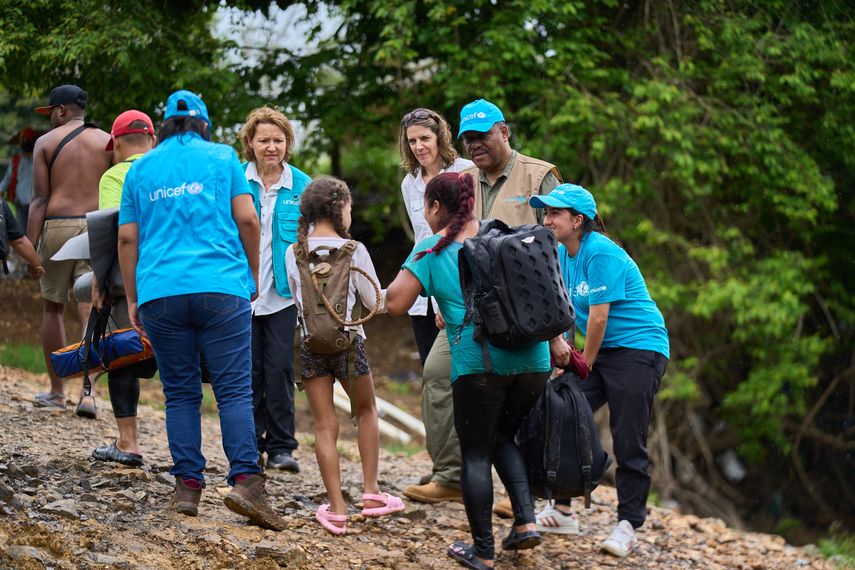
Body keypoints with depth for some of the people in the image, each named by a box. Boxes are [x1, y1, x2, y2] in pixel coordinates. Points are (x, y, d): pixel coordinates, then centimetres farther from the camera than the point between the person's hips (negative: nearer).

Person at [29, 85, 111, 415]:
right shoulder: (107, 142, 7)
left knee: (53, 307, 14)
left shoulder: (46, 142, 2)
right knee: (90, 311, -1)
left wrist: (30, 243, -5)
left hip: (57, 226, -1)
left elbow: (40, 198, -4)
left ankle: (56, 391, 19)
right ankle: (88, 393, -14)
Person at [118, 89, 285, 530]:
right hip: (221, 287, -2)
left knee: (180, 392, 7)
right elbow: (246, 219, 1)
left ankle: (187, 486, 2)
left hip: (160, 292, 2)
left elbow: (127, 238, 11)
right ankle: (245, 480, -18)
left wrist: (133, 299, 18)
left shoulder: (141, 168, 14)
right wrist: (253, 274, 14)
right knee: (234, 388, -5)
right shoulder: (222, 158, 8)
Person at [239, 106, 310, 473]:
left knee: (280, 368, -3)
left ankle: (281, 446, 6)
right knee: (248, 369, 3)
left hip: (283, 291, 0)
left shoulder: (301, 186, 3)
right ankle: (250, 444, 13)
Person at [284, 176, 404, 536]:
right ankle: (371, 492, 21)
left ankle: (336, 509, -2)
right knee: (366, 410, 22)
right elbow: (376, 302, 2)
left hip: (310, 343, 2)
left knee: (325, 425, 3)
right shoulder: (353, 250, -7)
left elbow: (297, 297, 11)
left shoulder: (293, 253, 1)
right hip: (348, 340, -1)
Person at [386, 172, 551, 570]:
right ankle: (526, 520, 9)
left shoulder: (433, 250, 2)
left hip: (478, 362, -5)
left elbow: (394, 304, -4)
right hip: (533, 358, 5)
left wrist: (409, 269, 14)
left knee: (476, 454, 6)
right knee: (504, 439, 24)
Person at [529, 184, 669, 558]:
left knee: (629, 443, -6)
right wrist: (560, 352, 7)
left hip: (638, 349, -8)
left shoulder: (601, 254, -19)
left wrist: (585, 364, -8)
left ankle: (627, 525, 3)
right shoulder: (562, 254, 7)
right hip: (601, 351, 8)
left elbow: (598, 317, -17)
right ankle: (561, 510, 6)